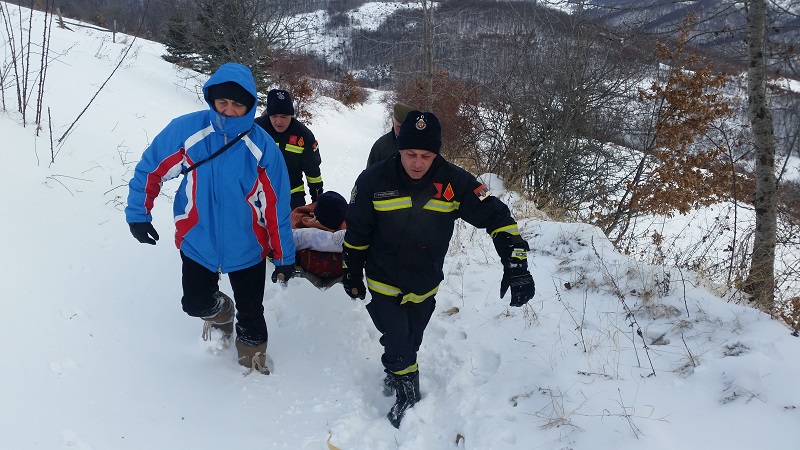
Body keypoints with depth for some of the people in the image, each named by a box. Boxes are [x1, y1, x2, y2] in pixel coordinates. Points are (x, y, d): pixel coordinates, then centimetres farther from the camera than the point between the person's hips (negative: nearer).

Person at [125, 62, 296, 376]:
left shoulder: (262, 147, -18)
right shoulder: (186, 130, -16)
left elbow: (276, 206, -12)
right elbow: (150, 168, -2)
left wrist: (284, 257, -6)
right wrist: (138, 214, 0)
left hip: (247, 247, -1)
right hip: (197, 243, 1)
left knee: (251, 313, 13)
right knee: (196, 303, 13)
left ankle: (253, 358, 43)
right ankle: (220, 311, 49)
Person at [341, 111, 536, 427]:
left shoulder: (454, 182, -19)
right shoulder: (374, 181, -19)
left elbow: (497, 217, -16)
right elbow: (356, 232, -6)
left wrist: (516, 266, -24)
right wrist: (352, 274, 4)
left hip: (425, 286, 2)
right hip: (384, 283, -2)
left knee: (410, 343, 22)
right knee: (398, 346, -2)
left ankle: (396, 376, 53)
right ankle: (408, 397, 26)